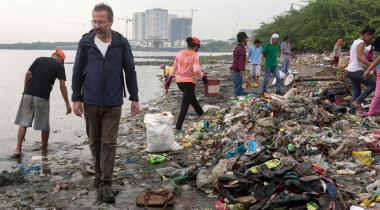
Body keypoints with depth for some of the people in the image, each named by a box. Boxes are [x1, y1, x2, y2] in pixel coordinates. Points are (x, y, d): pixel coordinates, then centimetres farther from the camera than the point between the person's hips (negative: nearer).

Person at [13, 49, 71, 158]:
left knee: (23, 123, 9)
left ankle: (18, 149, 4)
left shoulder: (39, 59, 15)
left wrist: (25, 91, 14)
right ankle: (44, 151, 19)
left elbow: (28, 74, 7)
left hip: (28, 95, 3)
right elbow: (62, 85, -4)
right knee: (44, 126, 9)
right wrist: (67, 104, -2)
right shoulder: (59, 66, 4)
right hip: (42, 98, -3)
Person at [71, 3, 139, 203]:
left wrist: (134, 98, 2)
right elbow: (77, 71, 3)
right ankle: (99, 176, 29)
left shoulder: (121, 43, -2)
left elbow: (130, 71, 3)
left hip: (113, 103, -1)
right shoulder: (85, 42, -1)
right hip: (90, 102, 1)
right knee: (95, 142, 11)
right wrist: (76, 98, 0)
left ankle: (105, 184, 4)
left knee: (109, 143, -1)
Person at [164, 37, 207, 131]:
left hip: (179, 81, 6)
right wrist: (203, 76, -7)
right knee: (185, 105, -1)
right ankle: (178, 127, -4)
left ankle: (201, 113, 49)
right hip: (189, 82, -6)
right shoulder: (195, 55, -13)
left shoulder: (180, 53, 3)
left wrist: (169, 80, 11)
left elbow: (174, 68, 8)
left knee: (192, 98, 29)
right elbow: (196, 70, -24)